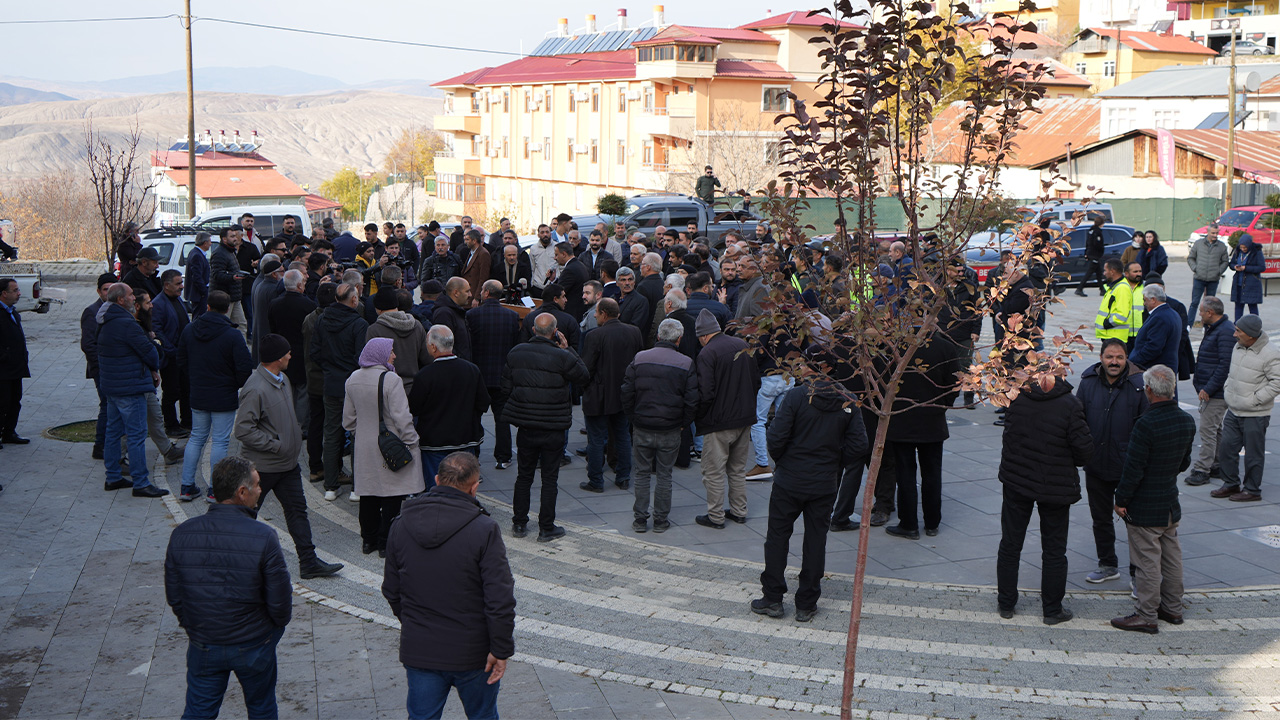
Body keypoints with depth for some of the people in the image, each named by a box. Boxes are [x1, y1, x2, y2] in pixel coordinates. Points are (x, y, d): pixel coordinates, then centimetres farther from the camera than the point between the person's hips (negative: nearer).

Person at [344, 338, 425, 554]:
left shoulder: (353, 380, 2)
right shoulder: (390, 380, -19)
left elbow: (348, 419, 11)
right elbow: (402, 417, -19)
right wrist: (411, 442, -8)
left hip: (364, 448, 7)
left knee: (368, 494, 15)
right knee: (393, 496, 3)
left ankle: (368, 540, 24)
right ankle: (386, 542, 7)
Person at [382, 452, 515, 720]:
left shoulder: (401, 527, -2)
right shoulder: (484, 530, -17)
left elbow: (391, 591, 8)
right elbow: (500, 598, -19)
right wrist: (501, 649, -10)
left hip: (418, 650, 3)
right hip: (472, 653, -3)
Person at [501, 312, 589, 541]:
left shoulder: (516, 353, -2)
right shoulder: (562, 357, -17)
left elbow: (506, 389, 4)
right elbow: (584, 375, 0)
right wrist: (567, 348, 2)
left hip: (525, 426, 4)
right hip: (553, 429, -3)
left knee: (524, 475, 16)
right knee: (549, 478, 6)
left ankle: (519, 523, 23)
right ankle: (546, 527, 12)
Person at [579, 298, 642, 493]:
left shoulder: (594, 336, -19)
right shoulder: (634, 332, -1)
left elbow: (586, 368, -17)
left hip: (598, 397, -6)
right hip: (624, 395, 6)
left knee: (596, 440, 4)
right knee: (623, 436, 17)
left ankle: (595, 482, 10)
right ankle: (623, 478, 23)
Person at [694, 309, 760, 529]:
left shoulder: (707, 353, -16)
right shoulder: (743, 346, 5)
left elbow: (705, 393, -20)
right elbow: (756, 383, 10)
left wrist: (699, 418, -5)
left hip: (719, 421, -7)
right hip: (745, 418, 7)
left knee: (714, 471, 3)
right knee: (738, 469, 19)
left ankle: (715, 517, 8)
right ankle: (739, 511, 26)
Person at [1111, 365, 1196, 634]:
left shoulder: (1146, 425, -24)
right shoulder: (1187, 422, 1)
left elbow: (1134, 469, -21)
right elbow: (1185, 462, 12)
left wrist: (1121, 500, -11)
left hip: (1145, 507, -8)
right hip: (1171, 504, 8)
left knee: (1147, 561, 0)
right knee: (1171, 557, 17)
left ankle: (1146, 616, 7)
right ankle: (1173, 608, 29)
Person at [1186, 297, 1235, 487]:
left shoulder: (1226, 331, -19)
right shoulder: (1213, 329, 15)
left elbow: (1225, 365, -24)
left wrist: (1208, 389, -23)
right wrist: (1199, 381, 15)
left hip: (1216, 393, -11)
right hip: (1208, 390, 11)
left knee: (1208, 430, -9)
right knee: (1216, 429, 15)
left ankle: (1202, 469, -8)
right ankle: (1217, 466, 23)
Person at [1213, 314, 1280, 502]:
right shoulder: (1238, 347, 6)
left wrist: (1254, 399, -18)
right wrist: (1227, 387, 10)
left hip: (1255, 416, -7)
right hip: (1233, 411, 7)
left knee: (1253, 454, 3)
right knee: (1226, 447, 10)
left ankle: (1252, 490, 16)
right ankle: (1231, 484, 25)